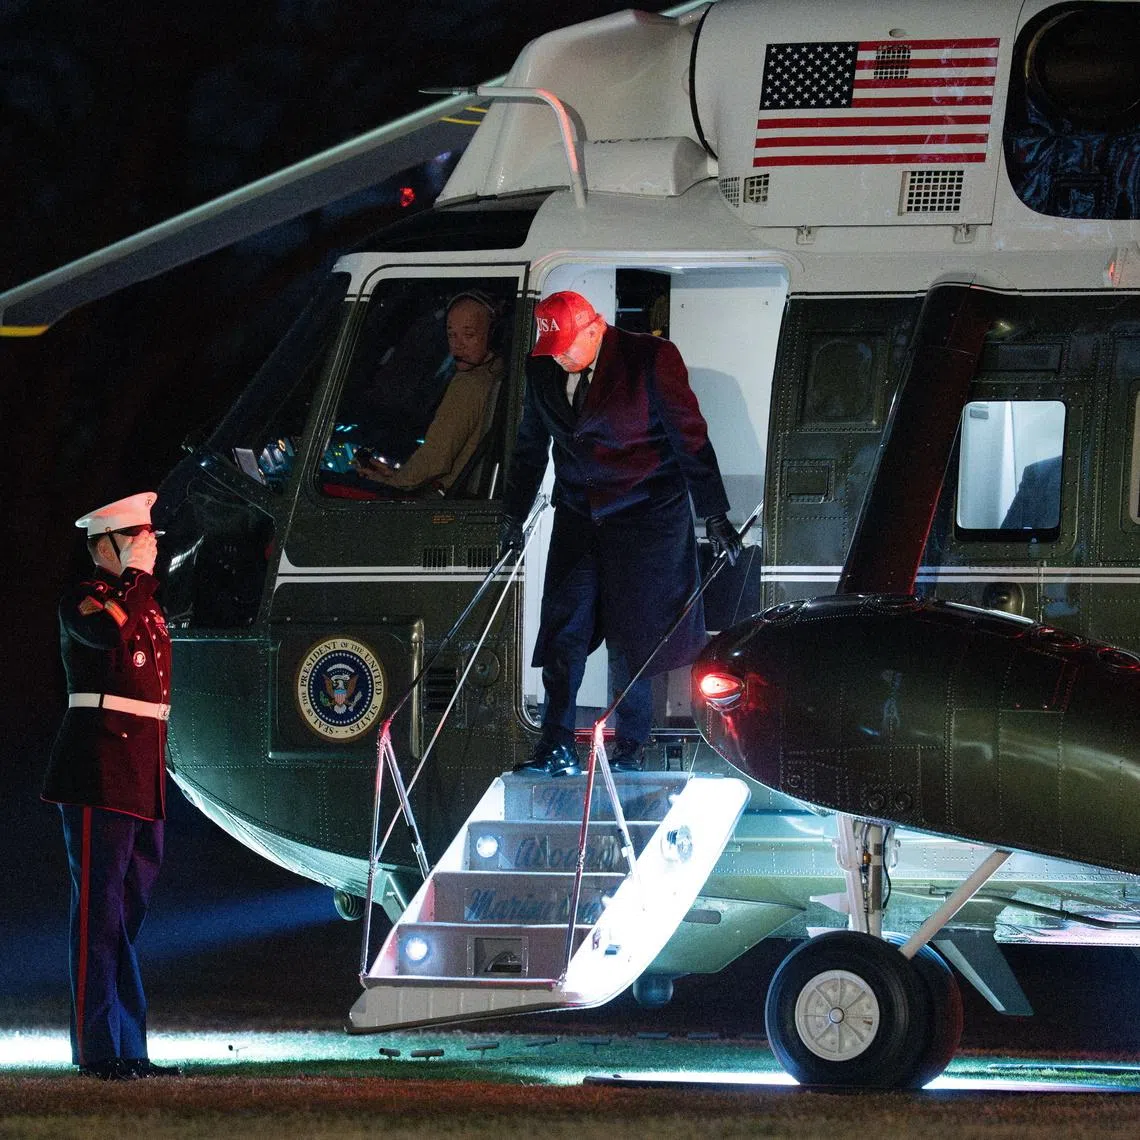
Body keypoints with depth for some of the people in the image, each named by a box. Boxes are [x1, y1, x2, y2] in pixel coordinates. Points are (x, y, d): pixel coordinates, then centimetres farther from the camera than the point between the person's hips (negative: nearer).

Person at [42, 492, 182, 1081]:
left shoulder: (144, 601, 20)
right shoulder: (83, 598, -6)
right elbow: (106, 632, -30)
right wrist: (136, 576, -16)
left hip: (142, 773, 9)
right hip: (99, 769, -9)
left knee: (130, 907, 10)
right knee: (100, 907, -9)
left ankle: (128, 1050, 14)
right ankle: (98, 1048, -9)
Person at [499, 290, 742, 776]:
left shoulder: (650, 359, -11)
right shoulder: (543, 372, 5)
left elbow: (690, 436, -8)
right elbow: (531, 446, 18)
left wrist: (714, 515, -9)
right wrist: (514, 515, 21)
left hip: (646, 513, -5)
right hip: (578, 515, 5)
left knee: (631, 636, -2)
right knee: (562, 631, -4)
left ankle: (630, 749, 8)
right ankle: (556, 749, -3)